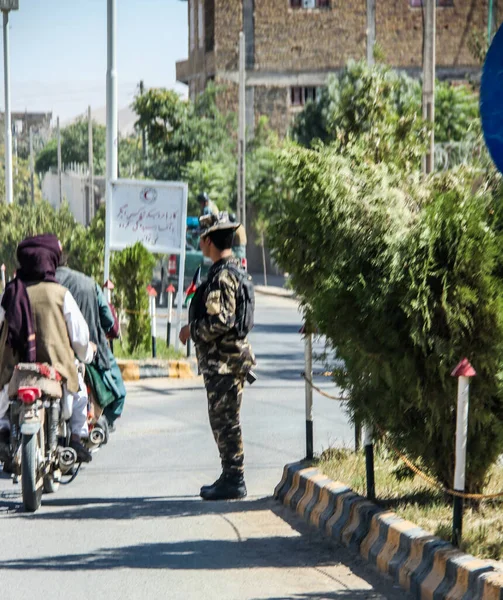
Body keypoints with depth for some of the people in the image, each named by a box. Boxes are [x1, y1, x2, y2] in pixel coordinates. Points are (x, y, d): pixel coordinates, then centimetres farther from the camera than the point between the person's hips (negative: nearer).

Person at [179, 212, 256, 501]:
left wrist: (192, 330, -11)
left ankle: (233, 481, -2)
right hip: (225, 360, 10)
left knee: (225, 421, -5)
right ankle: (231, 477, 21)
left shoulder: (222, 276, -18)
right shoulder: (234, 269, 15)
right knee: (223, 420, 15)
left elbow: (219, 322, -25)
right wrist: (195, 329, 19)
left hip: (224, 360, -10)